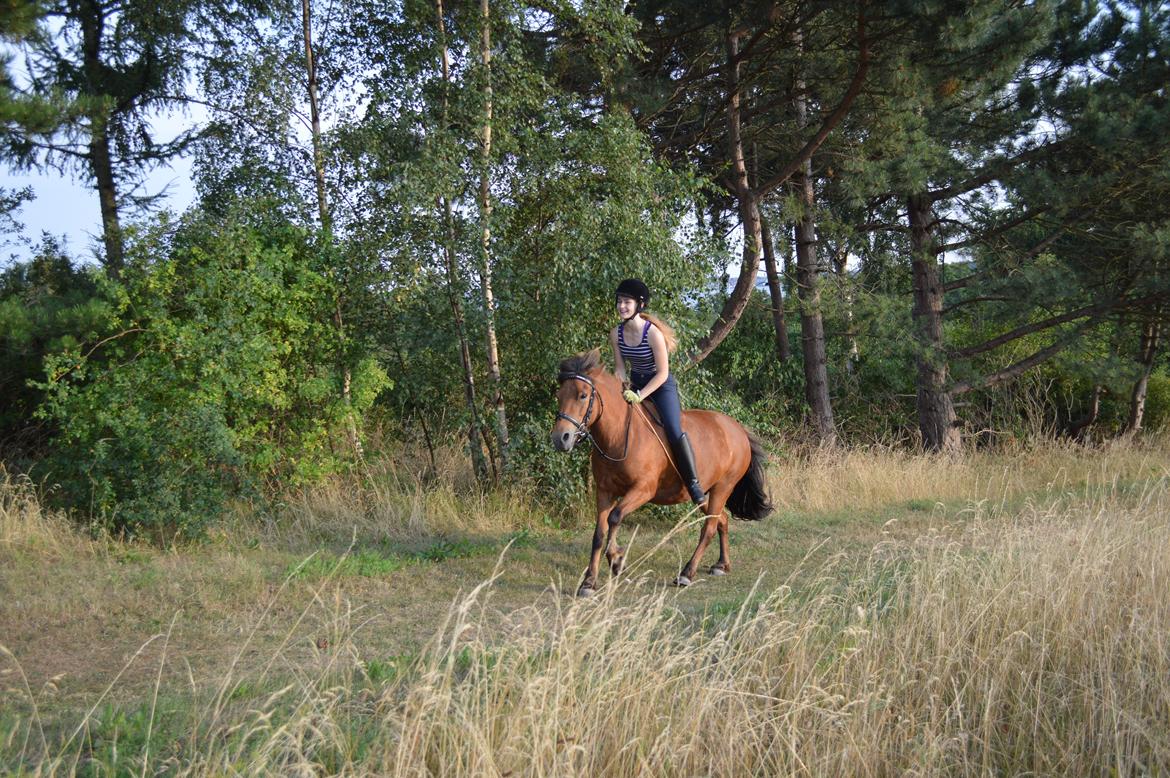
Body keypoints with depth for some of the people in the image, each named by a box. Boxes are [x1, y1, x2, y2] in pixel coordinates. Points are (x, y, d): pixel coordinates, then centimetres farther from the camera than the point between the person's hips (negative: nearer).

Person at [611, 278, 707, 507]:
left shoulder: (653, 333, -24)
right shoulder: (616, 334, -7)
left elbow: (662, 373, -21)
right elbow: (620, 368, 2)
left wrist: (639, 396, -28)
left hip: (662, 386, -7)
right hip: (636, 385, 7)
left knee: (673, 430, -24)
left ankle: (694, 484, -15)